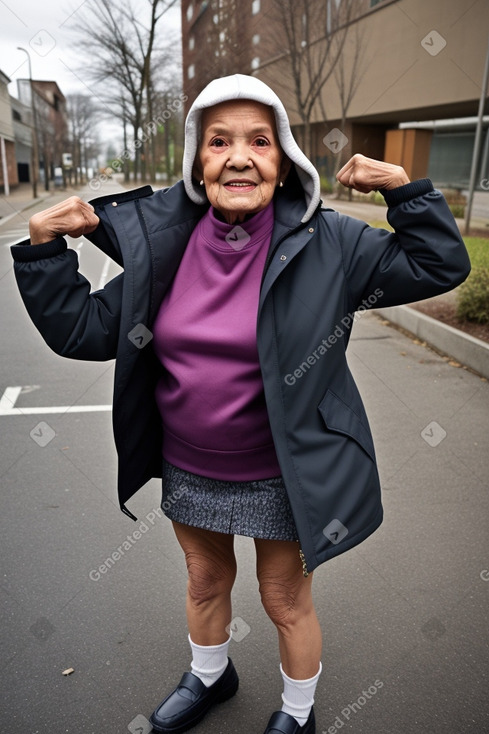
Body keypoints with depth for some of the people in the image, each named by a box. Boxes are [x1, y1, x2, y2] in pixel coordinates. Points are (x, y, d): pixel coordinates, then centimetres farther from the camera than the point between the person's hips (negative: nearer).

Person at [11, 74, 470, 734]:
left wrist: (404, 190, -16)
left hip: (281, 475, -3)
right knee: (206, 584, 27)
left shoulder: (325, 245, -12)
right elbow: (83, 330, 0)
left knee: (287, 603, 18)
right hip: (189, 469, 4)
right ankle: (210, 676, 60)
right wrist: (45, 249, -9)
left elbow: (441, 266, -5)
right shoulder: (162, 248, -6)